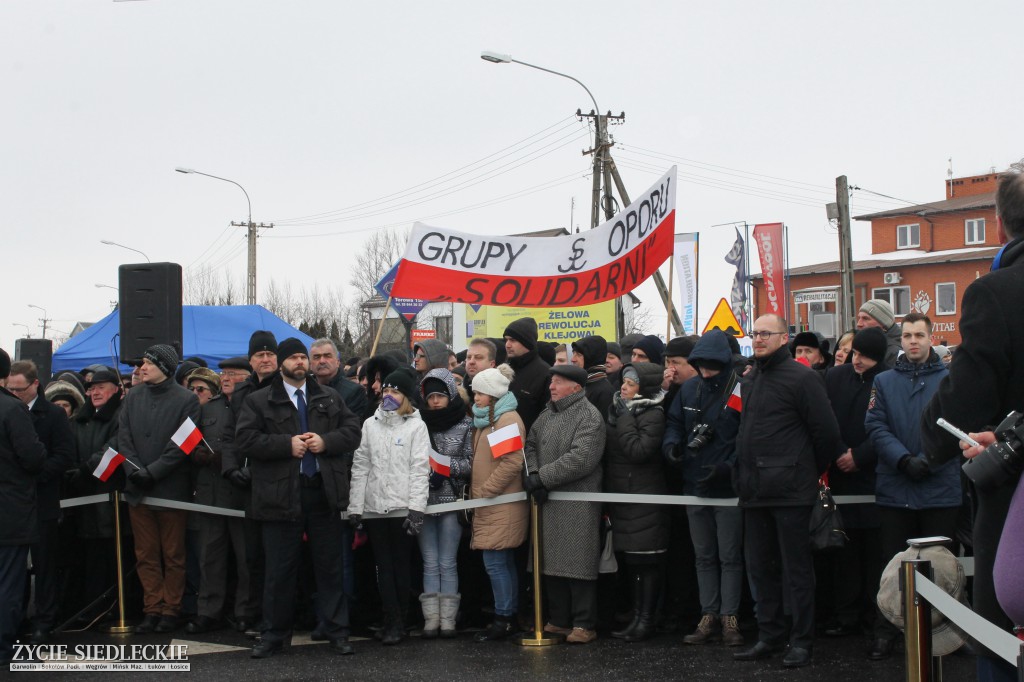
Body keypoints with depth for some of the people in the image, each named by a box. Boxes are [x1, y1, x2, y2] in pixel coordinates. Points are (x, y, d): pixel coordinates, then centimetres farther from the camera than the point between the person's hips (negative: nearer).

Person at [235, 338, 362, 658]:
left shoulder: (330, 398, 12)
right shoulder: (259, 401, 3)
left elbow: (353, 430, 7)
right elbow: (246, 437, -8)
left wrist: (325, 441, -11)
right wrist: (287, 444, -15)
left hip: (324, 491, 2)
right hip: (281, 494, -2)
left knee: (330, 566, 8)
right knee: (280, 569, 4)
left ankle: (337, 631, 16)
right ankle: (274, 634, 14)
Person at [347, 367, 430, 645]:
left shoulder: (416, 426, 1)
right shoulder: (370, 424, 11)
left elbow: (420, 469, -5)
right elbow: (360, 466, 9)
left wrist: (416, 508, -13)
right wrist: (355, 506, 2)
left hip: (402, 507, -3)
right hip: (374, 507, 3)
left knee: (401, 565, 3)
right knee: (384, 566, 3)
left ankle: (396, 622, 10)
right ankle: (393, 621, 7)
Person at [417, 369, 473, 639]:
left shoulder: (465, 424, 2)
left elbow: (471, 463, 0)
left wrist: (445, 467, -11)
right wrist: (428, 475, -7)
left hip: (451, 500, -2)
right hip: (423, 500, 2)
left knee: (447, 563, 2)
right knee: (430, 563, 4)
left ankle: (447, 619, 6)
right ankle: (431, 619, 6)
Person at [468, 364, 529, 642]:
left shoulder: (508, 419, -12)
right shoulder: (485, 420, 18)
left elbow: (512, 463, -20)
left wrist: (483, 491, -17)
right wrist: (475, 490, 13)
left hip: (502, 506, -10)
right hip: (489, 506, 10)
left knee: (495, 562, -9)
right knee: (504, 563, 12)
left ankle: (503, 619, -3)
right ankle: (509, 617, 17)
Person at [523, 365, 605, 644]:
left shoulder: (590, 417, -10)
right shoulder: (547, 414, 16)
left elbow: (580, 459, -20)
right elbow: (531, 445, 15)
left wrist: (542, 477, -17)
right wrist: (533, 474, -5)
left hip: (577, 505, -8)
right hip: (548, 501, 8)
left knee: (578, 563, -5)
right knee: (552, 561, 12)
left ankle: (584, 624, 3)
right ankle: (559, 620, 22)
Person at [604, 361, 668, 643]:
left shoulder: (653, 415, -10)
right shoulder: (619, 410, 14)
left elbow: (638, 450, -21)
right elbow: (608, 450, 21)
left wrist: (624, 419, -15)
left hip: (644, 498, -8)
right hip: (621, 496, 8)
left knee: (646, 561, -3)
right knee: (632, 561, 12)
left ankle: (646, 619, 2)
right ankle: (637, 617, 18)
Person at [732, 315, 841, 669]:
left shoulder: (802, 377, -8)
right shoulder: (749, 379, 15)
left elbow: (826, 433, -8)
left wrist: (812, 472, 2)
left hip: (789, 490, -8)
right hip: (755, 490, 8)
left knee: (796, 567, -1)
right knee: (760, 567, 12)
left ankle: (801, 641, 6)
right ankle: (768, 636, 21)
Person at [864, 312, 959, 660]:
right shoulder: (884, 381, 9)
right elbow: (877, 427, -2)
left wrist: (928, 461, -18)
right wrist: (904, 460, -17)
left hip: (940, 487, -1)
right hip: (895, 488, 1)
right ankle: (885, 633, 14)